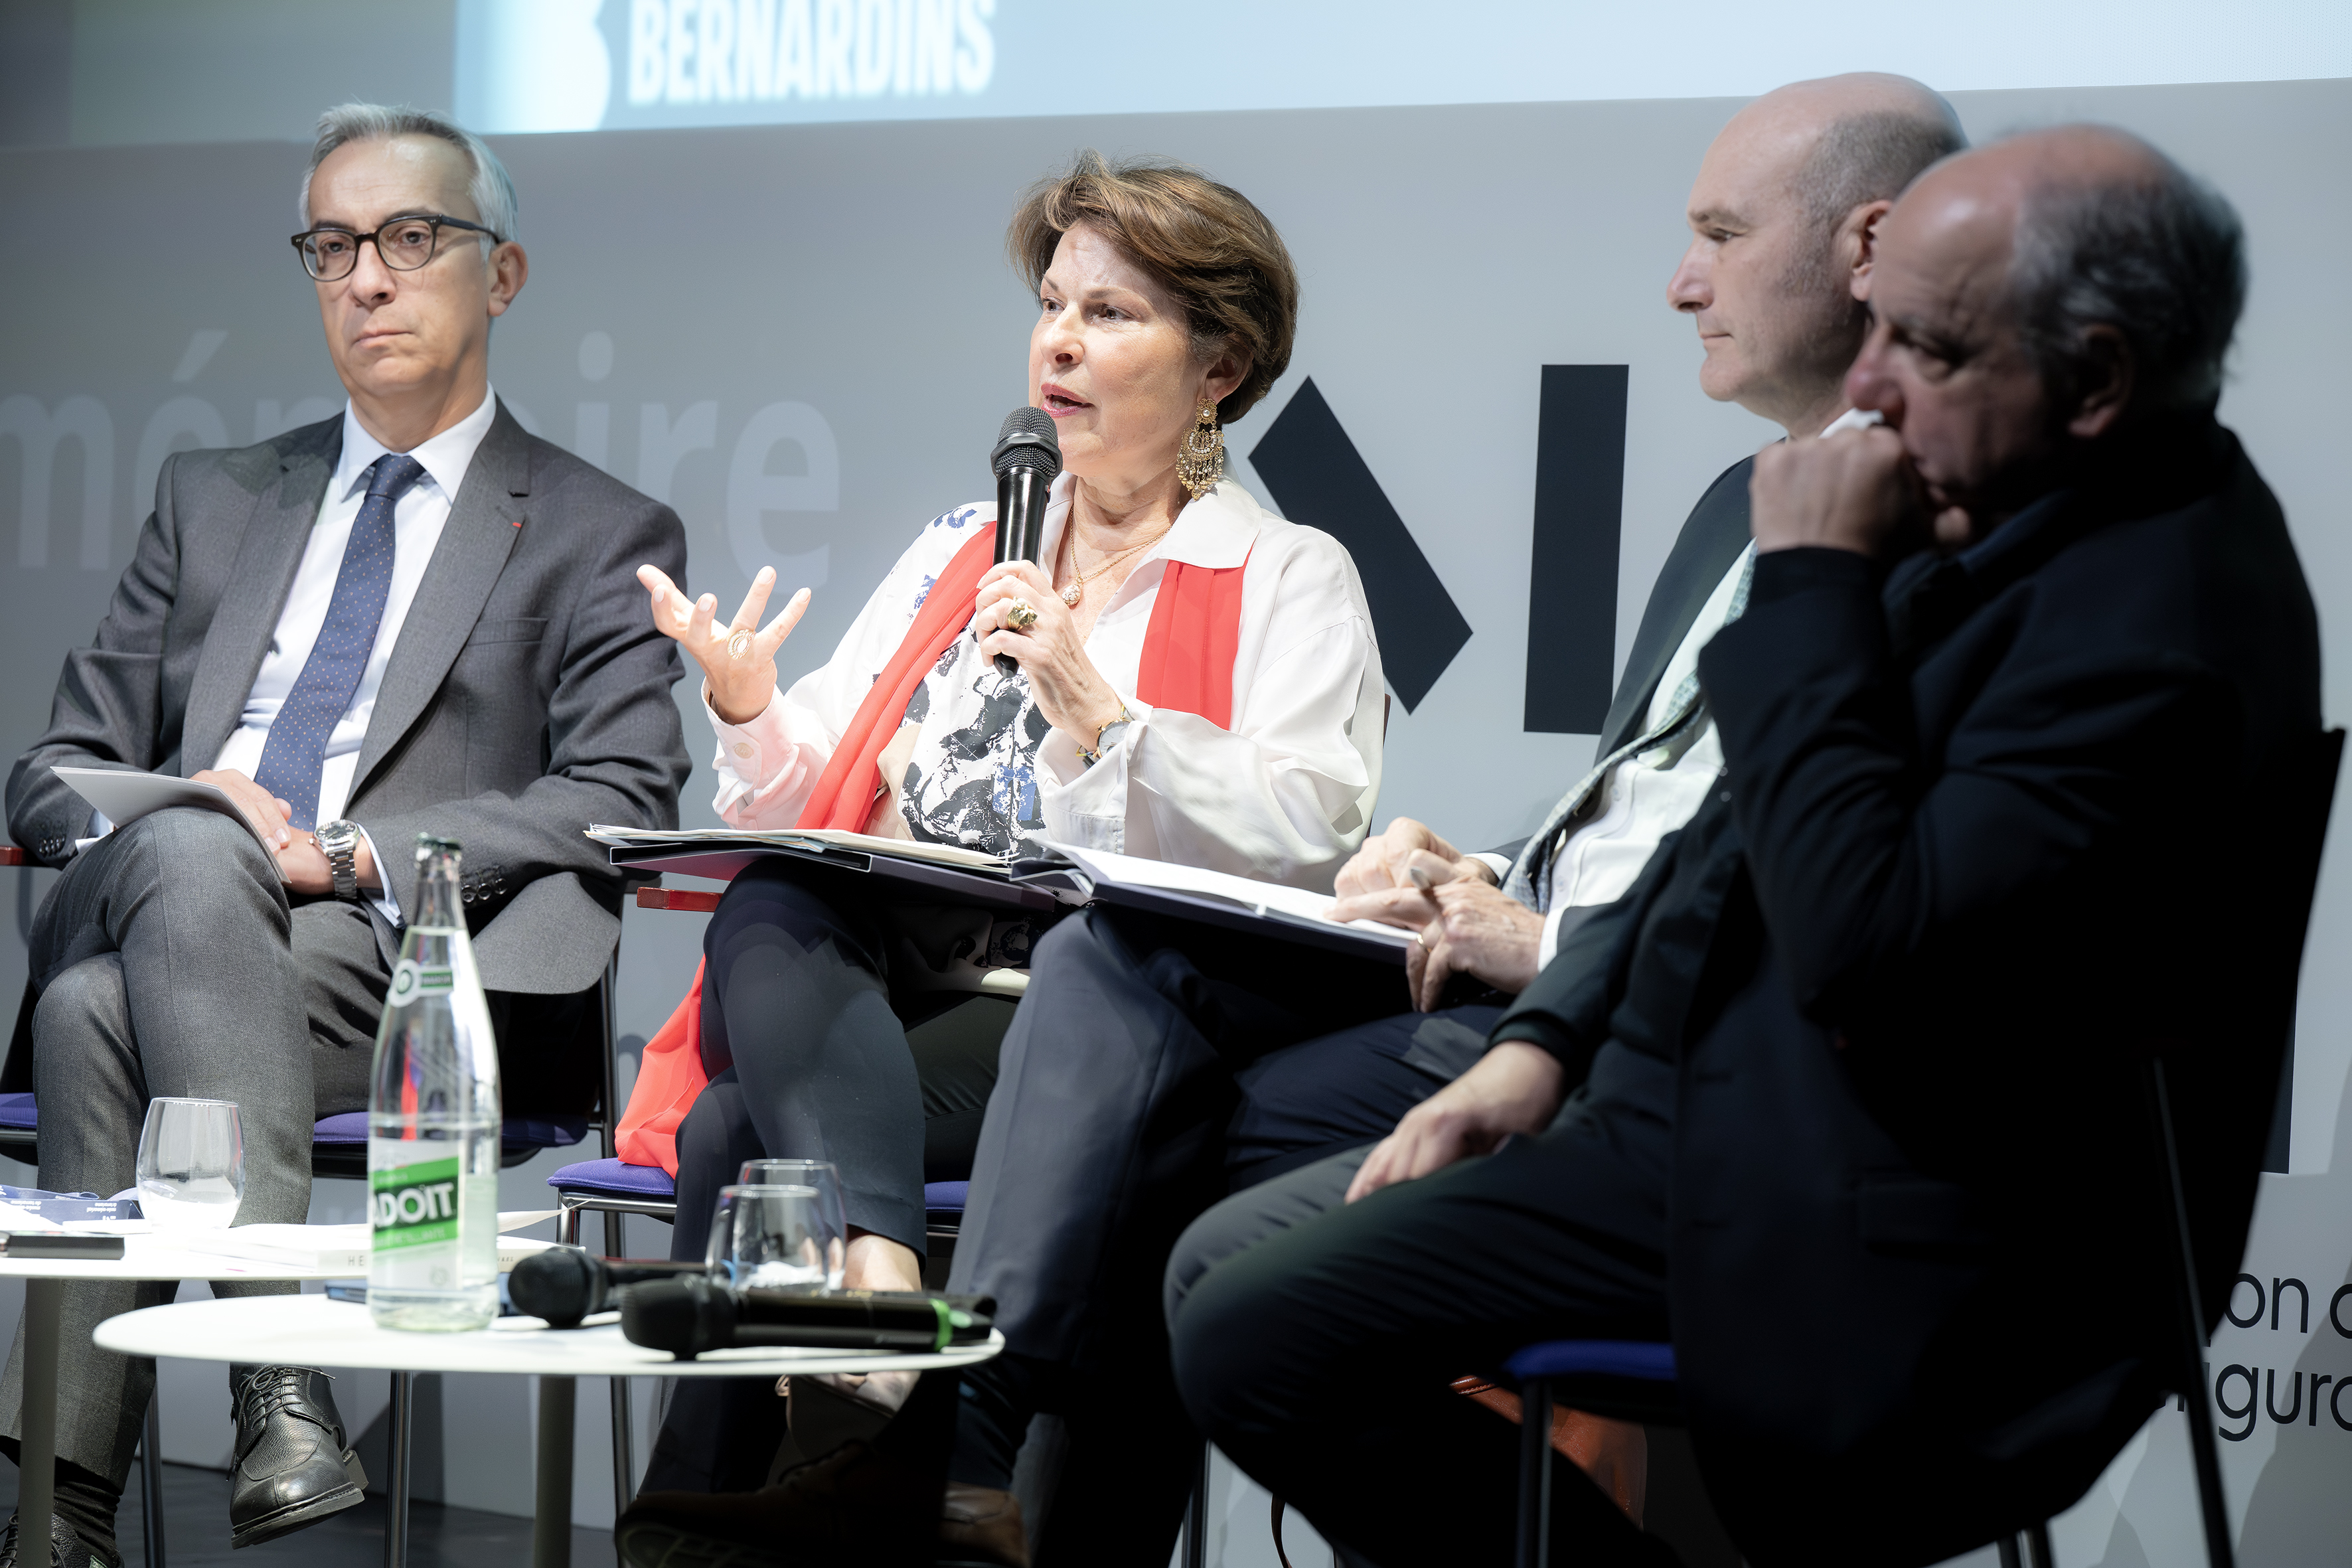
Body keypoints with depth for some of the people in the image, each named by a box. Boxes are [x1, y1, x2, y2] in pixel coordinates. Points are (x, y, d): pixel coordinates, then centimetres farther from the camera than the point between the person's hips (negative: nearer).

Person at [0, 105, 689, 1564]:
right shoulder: (214, 501, 27)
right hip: (141, 912, 3)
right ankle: (275, 1369, -44)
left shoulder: (601, 539, 15)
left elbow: (620, 807, 1)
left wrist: (360, 854, -14)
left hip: (402, 966, -3)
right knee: (180, 851, -35)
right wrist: (155, 821, -5)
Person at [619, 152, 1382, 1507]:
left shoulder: (1288, 577, 9)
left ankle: (696, 1518, -25)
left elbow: (1307, 835, -8)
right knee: (765, 915, -32)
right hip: (866, 976, 5)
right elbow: (815, 803, 20)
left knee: (741, 1131, -28)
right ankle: (876, 1254, -52)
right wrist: (750, 714, -2)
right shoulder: (964, 548, 26)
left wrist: (1098, 717, -17)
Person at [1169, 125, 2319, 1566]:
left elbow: (1869, 952, -28)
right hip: (1716, 1095, 10)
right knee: (1238, 1323, 9)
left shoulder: (2160, 617, -23)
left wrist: (1811, 584, -20)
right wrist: (1547, 1043, 8)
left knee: (1257, 1340, -15)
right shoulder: (1993, 513, 8)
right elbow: (1741, 838, 19)